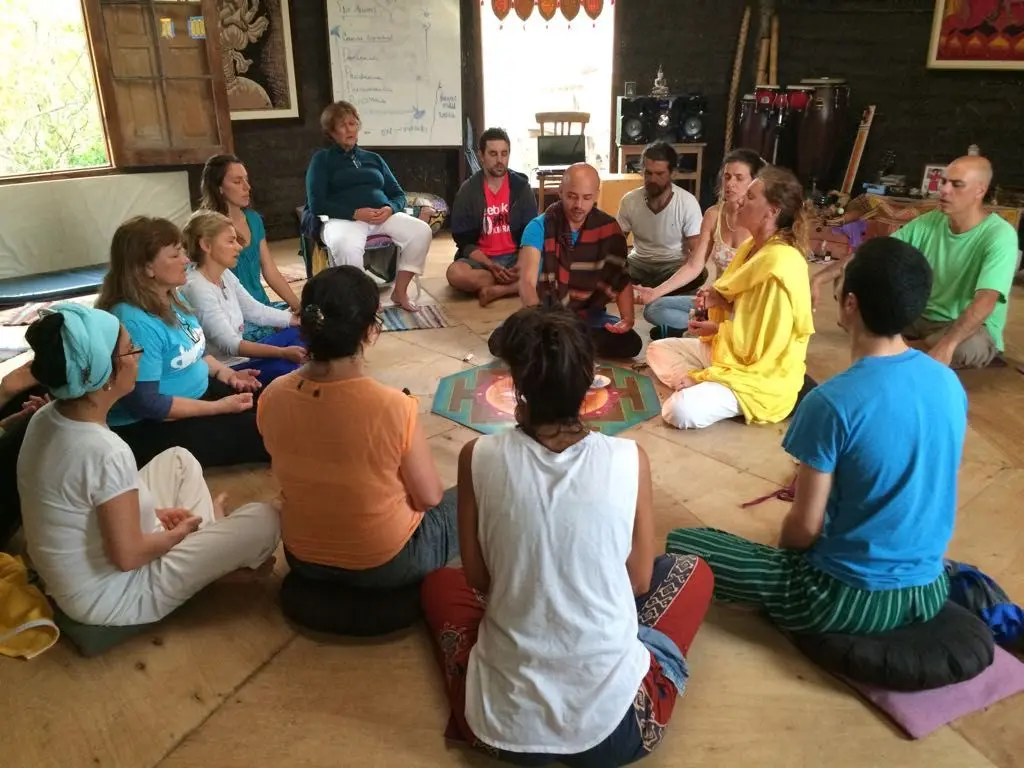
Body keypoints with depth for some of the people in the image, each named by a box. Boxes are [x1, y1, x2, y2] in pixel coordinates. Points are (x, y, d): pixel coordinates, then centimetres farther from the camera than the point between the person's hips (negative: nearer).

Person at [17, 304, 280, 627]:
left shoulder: (46, 418, -7)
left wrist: (152, 513, 5)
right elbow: (128, 556, -26)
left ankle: (215, 544, 23)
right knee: (264, 519, -7)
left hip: (70, 572, 9)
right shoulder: (105, 451, -33)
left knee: (178, 459, 18)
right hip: (108, 596, -9)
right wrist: (180, 532, -7)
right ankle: (231, 554, 25)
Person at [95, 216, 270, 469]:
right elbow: (146, 404, -28)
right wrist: (219, 407, -22)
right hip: (149, 427, -9)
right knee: (254, 431, -16)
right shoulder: (134, 323, -27)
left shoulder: (171, 297, 2)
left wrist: (226, 373, 2)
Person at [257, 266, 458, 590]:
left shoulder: (273, 396, -16)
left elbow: (291, 473, 2)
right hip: (386, 564, -5)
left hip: (304, 558, 6)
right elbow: (428, 498, -16)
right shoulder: (393, 406, -31)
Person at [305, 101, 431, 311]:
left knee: (421, 231, -23)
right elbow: (316, 204, -2)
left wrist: (389, 209, -6)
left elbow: (399, 195, 20)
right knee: (346, 246, -41)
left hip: (383, 216, 4)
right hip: (344, 218, -4)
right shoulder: (322, 159, 11)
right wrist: (356, 213, -15)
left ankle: (399, 291, -12)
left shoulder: (373, 158, 24)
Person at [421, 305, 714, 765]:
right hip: (616, 725, 0)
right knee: (691, 571, 25)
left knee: (439, 582, 29)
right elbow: (639, 582, 0)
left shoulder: (478, 457, -13)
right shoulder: (629, 460, -13)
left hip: (502, 723, 1)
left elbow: (478, 579, 0)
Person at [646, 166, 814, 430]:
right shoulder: (752, 246, 4)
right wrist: (716, 300, -6)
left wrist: (717, 329, -15)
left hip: (762, 373, -10)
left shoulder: (781, 264, -26)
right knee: (658, 350, 9)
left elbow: (767, 338, -25)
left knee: (681, 412, -26)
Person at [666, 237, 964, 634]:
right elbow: (922, 487, 10)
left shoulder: (833, 402, -25)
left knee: (680, 546, 0)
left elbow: (804, 528, -17)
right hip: (929, 591, 7)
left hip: (850, 597, -7)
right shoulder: (949, 382, -4)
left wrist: (781, 557, 6)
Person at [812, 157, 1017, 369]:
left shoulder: (1000, 235, -22)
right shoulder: (928, 223, -6)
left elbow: (985, 301, -35)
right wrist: (822, 276, -21)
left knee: (964, 347, -41)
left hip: (974, 329, -3)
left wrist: (946, 345, -50)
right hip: (922, 316, 4)